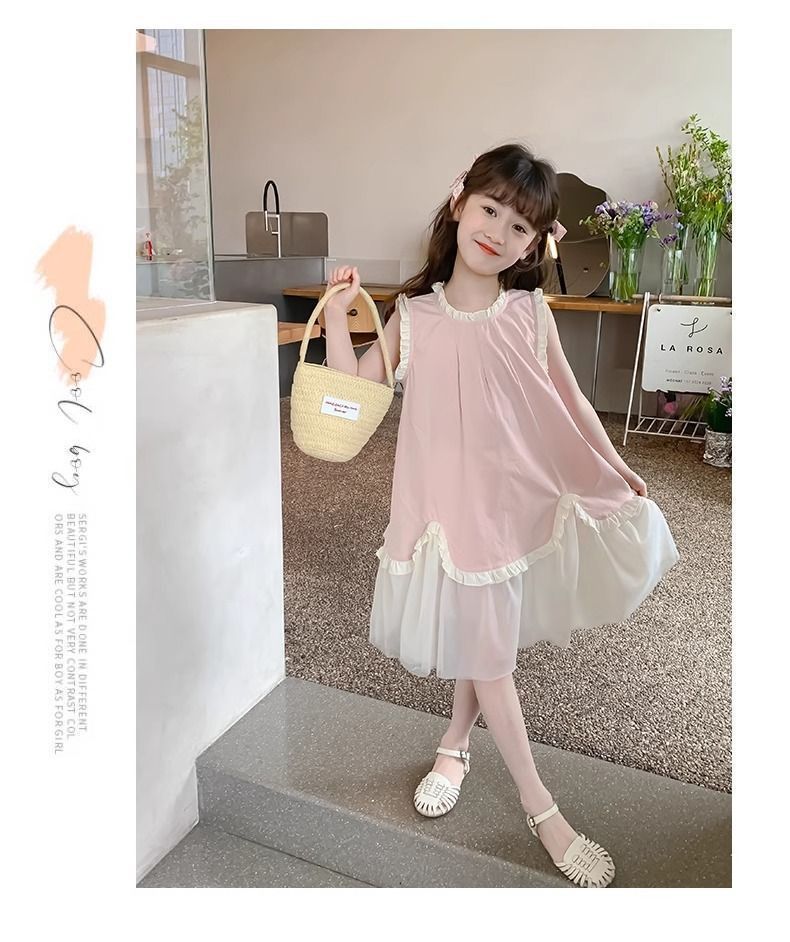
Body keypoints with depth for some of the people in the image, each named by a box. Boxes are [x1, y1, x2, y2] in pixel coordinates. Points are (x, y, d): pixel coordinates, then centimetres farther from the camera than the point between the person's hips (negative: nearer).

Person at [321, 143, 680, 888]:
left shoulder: (529, 313, -3)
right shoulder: (414, 314, -5)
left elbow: (567, 401, 6)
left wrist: (616, 470, 11)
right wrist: (337, 316, -11)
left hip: (521, 495, 2)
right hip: (449, 499, -1)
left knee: (482, 638, 17)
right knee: (485, 651, 5)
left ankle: (455, 744, 46)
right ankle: (540, 808, 22)